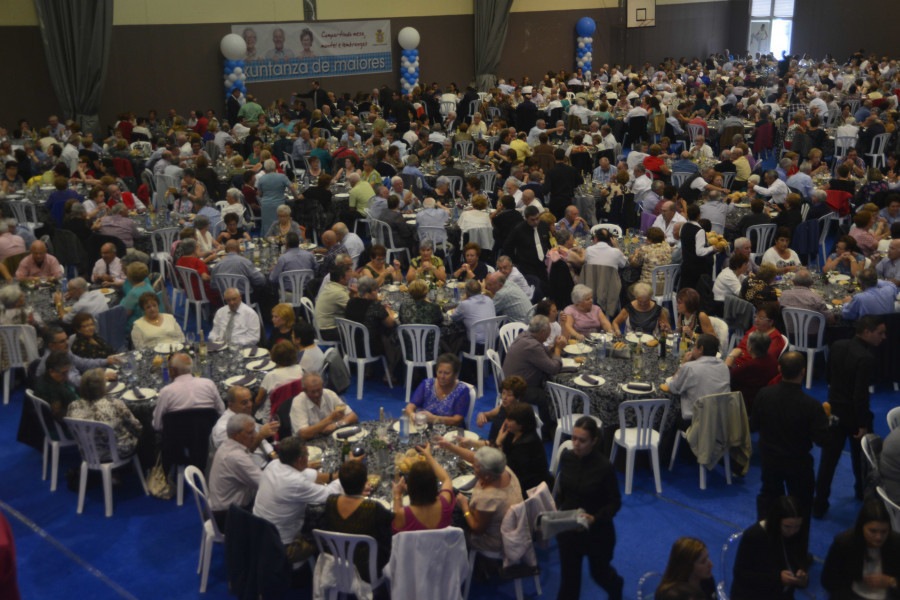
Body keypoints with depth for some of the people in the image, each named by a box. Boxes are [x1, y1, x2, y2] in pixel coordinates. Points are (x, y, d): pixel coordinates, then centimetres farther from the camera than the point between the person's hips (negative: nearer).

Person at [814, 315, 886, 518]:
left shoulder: (836, 346, -4)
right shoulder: (865, 358, -26)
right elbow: (861, 395, -25)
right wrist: (863, 425, -18)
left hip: (834, 410, 5)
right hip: (854, 415, -5)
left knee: (828, 458, 8)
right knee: (861, 456, 20)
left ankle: (819, 504, 11)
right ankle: (863, 492, 42)